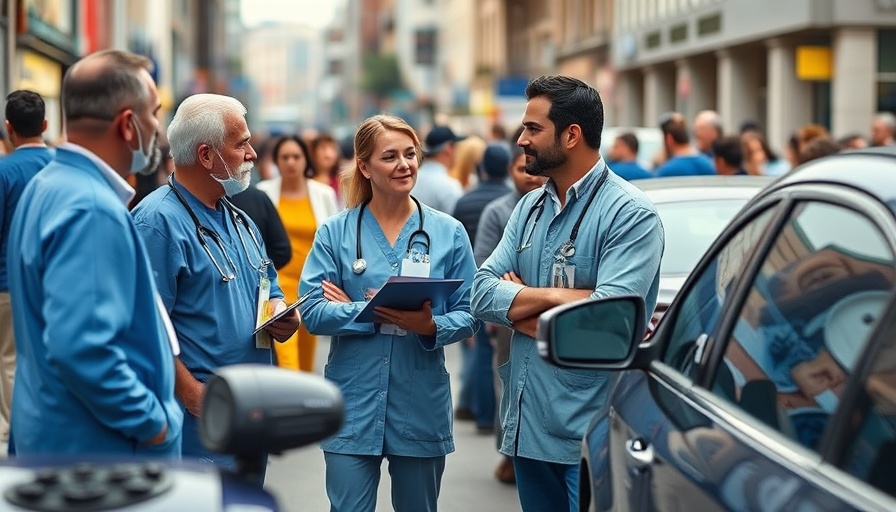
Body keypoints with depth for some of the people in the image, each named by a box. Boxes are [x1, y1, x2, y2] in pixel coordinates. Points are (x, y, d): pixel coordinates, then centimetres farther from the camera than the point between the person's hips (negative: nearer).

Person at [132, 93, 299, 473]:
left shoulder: (238, 220, 15)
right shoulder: (159, 221, -15)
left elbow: (268, 289, 25)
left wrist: (282, 316, 2)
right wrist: (194, 396, -24)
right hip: (201, 423, -9)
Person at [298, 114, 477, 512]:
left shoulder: (449, 233, 1)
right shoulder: (335, 233, -1)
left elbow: (466, 316, 1)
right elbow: (313, 312, -8)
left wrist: (430, 327, -20)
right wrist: (379, 313, -19)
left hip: (422, 404, 1)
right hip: (352, 405, -1)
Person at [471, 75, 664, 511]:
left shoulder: (630, 213, -12)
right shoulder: (529, 207, 11)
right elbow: (483, 293, 2)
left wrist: (520, 305, -10)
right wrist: (559, 296, -14)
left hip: (590, 434, -7)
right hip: (526, 424, 7)